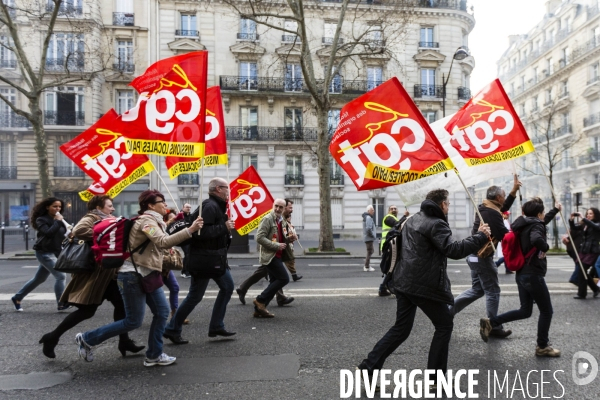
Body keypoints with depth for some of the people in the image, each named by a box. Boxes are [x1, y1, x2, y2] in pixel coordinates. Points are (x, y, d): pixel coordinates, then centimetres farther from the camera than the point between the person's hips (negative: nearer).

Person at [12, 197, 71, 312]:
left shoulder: (59, 219, 10)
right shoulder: (41, 220, -10)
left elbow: (63, 234, 10)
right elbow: (48, 233, -27)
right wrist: (57, 222, -21)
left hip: (56, 252, 8)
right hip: (44, 252, -8)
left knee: (39, 279, 17)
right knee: (60, 275, -17)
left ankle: (17, 298, 34)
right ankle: (61, 304, -11)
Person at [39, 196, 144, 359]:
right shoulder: (92, 218, -10)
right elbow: (78, 231, -31)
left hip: (106, 272, 9)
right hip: (93, 273, -9)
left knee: (121, 304, 5)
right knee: (87, 310, -5)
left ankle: (124, 342, 13)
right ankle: (52, 337, 12)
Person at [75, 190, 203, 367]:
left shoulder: (153, 220, 15)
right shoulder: (147, 220, -16)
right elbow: (163, 242, -33)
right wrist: (190, 230, -38)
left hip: (146, 274, 10)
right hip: (133, 275, -10)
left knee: (162, 312, 5)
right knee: (133, 321, -2)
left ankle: (153, 355, 15)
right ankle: (87, 339, 13)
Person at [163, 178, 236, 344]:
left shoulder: (216, 206, 12)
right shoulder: (210, 206, -20)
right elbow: (201, 232, -31)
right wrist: (224, 227, -23)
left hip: (215, 258, 10)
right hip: (204, 259, -10)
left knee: (227, 286, 13)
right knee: (195, 296, 0)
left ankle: (216, 326, 21)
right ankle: (172, 330, 16)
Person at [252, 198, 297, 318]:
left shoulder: (282, 221, 16)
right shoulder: (267, 219, -11)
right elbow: (259, 238, -19)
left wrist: (288, 239, 5)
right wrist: (277, 246, -20)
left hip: (277, 256, 9)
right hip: (270, 256, -9)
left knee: (274, 282, 10)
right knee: (284, 278, -12)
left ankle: (259, 309, 17)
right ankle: (260, 300, -3)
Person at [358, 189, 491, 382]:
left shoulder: (413, 219, 16)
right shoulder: (436, 224, -13)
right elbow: (453, 250, -22)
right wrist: (480, 236, -14)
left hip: (404, 282, 8)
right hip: (425, 285, -8)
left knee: (401, 328, 15)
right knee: (445, 325, 11)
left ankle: (368, 367, 10)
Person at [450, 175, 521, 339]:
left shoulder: (485, 208, 11)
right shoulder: (492, 214, -19)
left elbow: (503, 208, 27)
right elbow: (506, 236, -19)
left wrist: (514, 190, 23)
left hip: (474, 254, 10)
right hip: (482, 257, -10)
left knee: (477, 289, 17)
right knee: (493, 291, 3)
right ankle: (494, 328, 13)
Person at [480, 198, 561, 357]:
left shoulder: (525, 224, 13)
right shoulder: (536, 224, -14)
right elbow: (536, 239, -38)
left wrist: (555, 210, 43)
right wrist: (545, 247, -17)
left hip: (522, 273, 9)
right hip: (533, 275, -9)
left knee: (525, 311, 14)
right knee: (546, 311, 8)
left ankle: (490, 322, 5)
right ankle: (542, 347, 19)